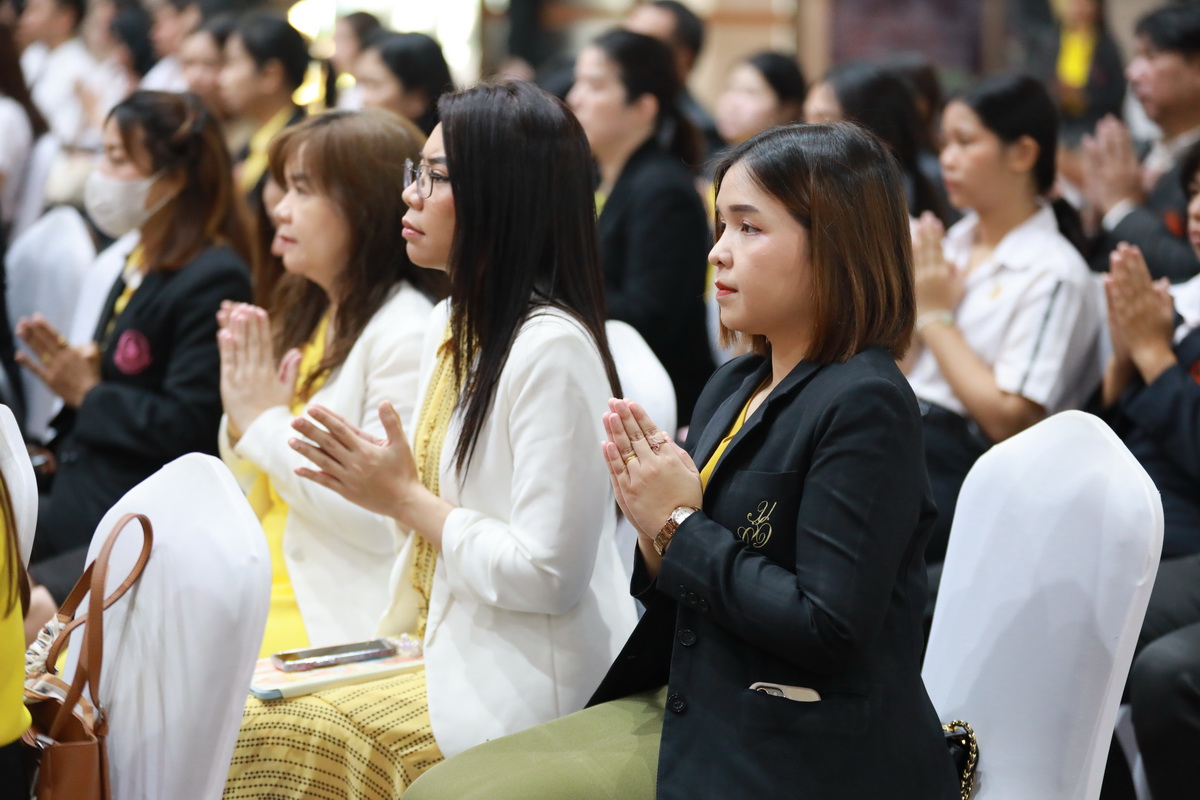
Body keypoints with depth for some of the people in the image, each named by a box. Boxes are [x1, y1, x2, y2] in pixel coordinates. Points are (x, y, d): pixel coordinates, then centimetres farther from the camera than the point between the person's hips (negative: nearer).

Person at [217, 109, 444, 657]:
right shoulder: (310, 316, 14)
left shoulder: (406, 334, -13)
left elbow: (383, 518, -22)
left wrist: (268, 424, -12)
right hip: (260, 598, 8)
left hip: (343, 625, -8)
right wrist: (240, 423, -1)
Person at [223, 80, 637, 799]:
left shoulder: (554, 348, -19)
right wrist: (391, 640, 6)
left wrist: (404, 498, -13)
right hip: (442, 653, 9)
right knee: (241, 713, -6)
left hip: (517, 690, -9)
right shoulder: (452, 327, 12)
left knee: (263, 738, -16)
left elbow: (547, 575, -22)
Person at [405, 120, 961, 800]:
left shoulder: (864, 406, -16)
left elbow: (827, 629, -23)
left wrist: (680, 529, -14)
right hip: (692, 716, 8)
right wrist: (654, 535, -7)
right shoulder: (732, 389, 10)